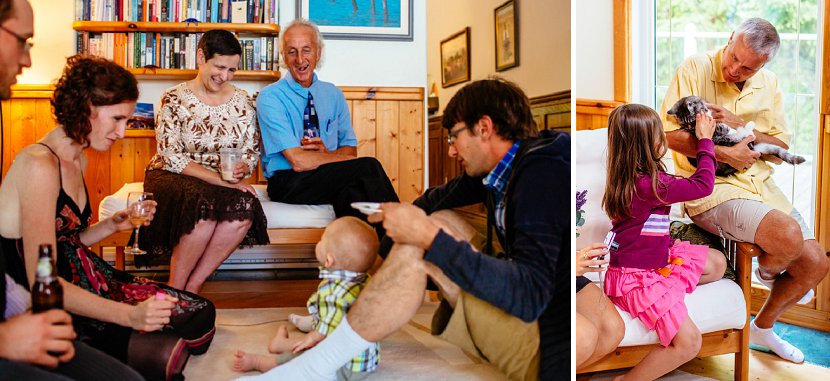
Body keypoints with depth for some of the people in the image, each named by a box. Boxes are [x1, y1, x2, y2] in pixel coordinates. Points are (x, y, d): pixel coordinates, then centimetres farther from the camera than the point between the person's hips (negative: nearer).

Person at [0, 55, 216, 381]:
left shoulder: (78, 160, 10)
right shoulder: (39, 165, -20)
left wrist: (112, 225, -1)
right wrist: (129, 315, -32)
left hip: (83, 282, 9)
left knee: (202, 314, 1)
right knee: (164, 352, -26)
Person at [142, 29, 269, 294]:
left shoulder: (242, 101, 7)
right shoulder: (175, 99, -5)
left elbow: (253, 152, 7)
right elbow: (171, 157, -12)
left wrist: (242, 169, -18)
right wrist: (219, 178, -23)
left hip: (223, 182, 3)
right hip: (172, 177, -3)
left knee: (245, 207, -31)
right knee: (204, 206, -37)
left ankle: (193, 287, -17)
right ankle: (175, 290, -17)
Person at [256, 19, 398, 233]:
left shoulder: (333, 95, 13)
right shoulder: (270, 98, -5)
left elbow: (350, 148, 13)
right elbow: (298, 161, -15)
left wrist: (326, 153, -9)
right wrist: (348, 159, -12)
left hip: (329, 178, 5)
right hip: (287, 182, -4)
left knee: (350, 192, -34)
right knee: (369, 167, -27)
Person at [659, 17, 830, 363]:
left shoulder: (768, 84, 8)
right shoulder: (696, 69, -8)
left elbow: (780, 150, 6)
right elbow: (669, 134, -16)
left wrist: (741, 127, -12)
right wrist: (726, 154, -17)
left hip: (760, 183, 7)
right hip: (711, 188, -7)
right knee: (788, 236, -29)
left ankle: (763, 327, 29)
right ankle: (766, 273, 11)